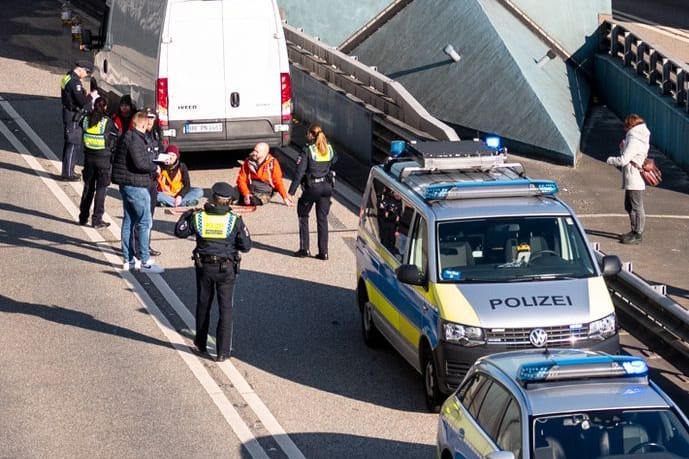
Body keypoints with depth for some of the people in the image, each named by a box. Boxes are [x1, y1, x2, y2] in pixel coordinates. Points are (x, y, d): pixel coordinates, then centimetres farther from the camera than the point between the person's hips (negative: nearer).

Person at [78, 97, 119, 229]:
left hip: (89, 157, 4)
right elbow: (116, 138, -5)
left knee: (88, 187, 16)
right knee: (101, 188, 3)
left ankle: (83, 217, 22)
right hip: (103, 157, -4)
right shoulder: (107, 121, -14)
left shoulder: (87, 120, -4)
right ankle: (97, 219, 2)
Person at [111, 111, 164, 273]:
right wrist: (155, 168, -9)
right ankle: (145, 261, -4)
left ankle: (128, 259, 21)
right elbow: (140, 163, -27)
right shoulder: (135, 140, -18)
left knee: (129, 221, 15)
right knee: (145, 222, -5)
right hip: (135, 186, -10)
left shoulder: (127, 137, 13)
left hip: (126, 184, 10)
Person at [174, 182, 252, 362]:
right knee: (225, 309, 6)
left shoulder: (197, 217, -7)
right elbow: (246, 246, -5)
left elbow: (179, 231, 7)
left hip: (204, 267, 2)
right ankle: (223, 352, 3)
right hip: (226, 269, -2)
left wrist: (187, 214, 21)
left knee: (203, 306, 20)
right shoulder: (235, 221, -10)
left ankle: (201, 344, 35)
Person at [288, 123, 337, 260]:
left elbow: (299, 173, -14)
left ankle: (304, 249, 10)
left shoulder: (307, 151, -12)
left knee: (303, 216, 14)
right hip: (326, 186, 4)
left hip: (312, 187, -4)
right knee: (322, 219, 10)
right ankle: (323, 252, 8)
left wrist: (291, 191, -13)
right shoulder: (329, 149, 4)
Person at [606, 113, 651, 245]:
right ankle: (635, 231, 28)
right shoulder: (641, 138, 12)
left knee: (636, 208, -2)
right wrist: (623, 148, 6)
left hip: (635, 181, -10)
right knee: (629, 206, 19)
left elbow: (623, 160, -21)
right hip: (631, 180, 10)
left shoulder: (634, 141, -19)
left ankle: (638, 235, 4)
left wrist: (610, 160, -5)